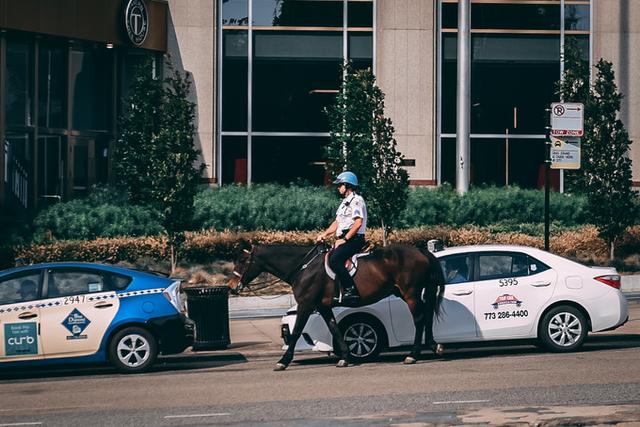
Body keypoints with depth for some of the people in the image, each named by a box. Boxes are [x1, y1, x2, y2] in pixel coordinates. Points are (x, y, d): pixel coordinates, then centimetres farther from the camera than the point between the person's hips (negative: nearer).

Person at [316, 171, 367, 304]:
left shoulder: (356, 200, -8)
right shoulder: (345, 202, 24)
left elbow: (358, 222, -19)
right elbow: (337, 222, 26)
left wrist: (344, 239, -20)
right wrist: (324, 234, 12)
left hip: (353, 239, -11)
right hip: (343, 239, 11)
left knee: (334, 260, -31)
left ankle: (351, 291, -35)